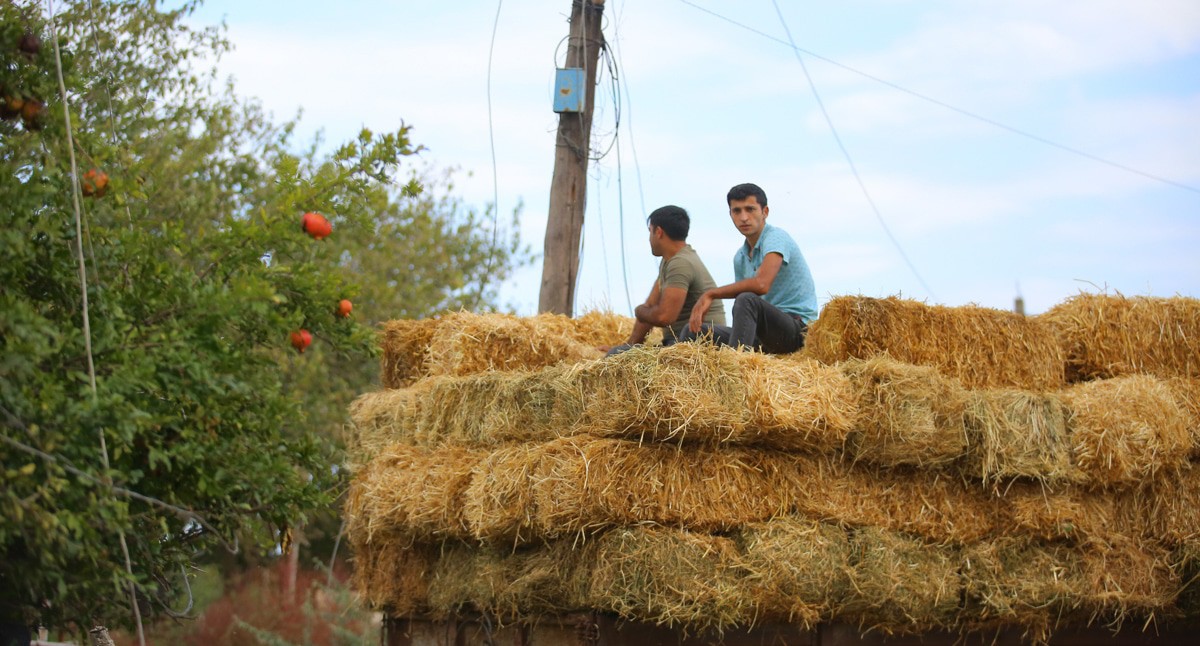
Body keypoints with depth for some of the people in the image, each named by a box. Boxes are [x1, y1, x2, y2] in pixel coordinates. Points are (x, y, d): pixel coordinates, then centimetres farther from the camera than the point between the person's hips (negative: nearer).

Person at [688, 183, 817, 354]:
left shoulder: (776, 237, -10)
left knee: (746, 300, -35)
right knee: (695, 330, 0)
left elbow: (761, 285, -27)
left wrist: (710, 295, -22)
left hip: (797, 327, -8)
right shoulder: (741, 257, 16)